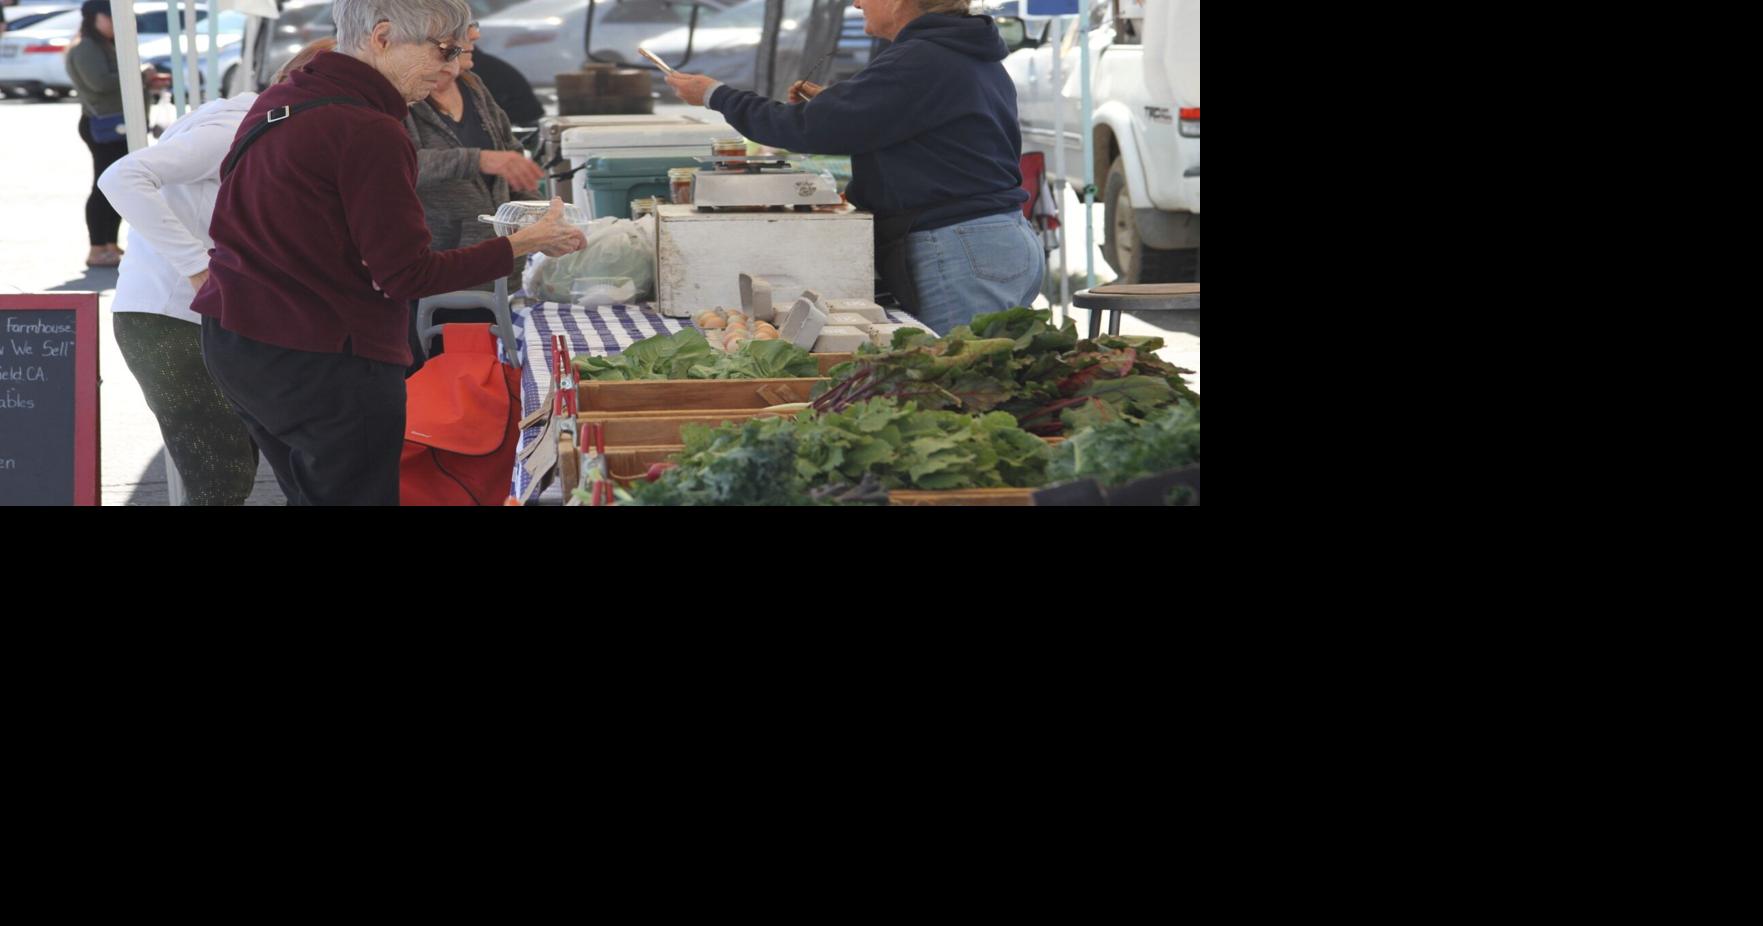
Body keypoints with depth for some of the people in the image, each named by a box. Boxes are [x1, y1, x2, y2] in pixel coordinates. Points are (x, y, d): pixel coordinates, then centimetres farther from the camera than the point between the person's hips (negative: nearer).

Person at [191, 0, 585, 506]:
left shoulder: (276, 103, 9)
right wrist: (523, 244, -11)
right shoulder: (369, 132, -20)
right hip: (320, 364, -9)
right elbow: (407, 274, -18)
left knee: (310, 494, 20)